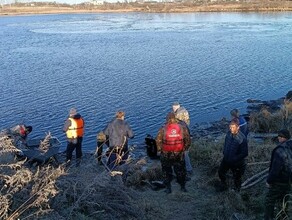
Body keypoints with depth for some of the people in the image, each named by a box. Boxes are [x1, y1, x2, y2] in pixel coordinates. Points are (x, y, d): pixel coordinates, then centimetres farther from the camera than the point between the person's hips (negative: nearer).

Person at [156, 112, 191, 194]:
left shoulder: (163, 129, -14)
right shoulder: (182, 128, -9)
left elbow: (158, 142, -10)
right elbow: (188, 141, -3)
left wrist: (160, 150, 7)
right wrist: (183, 149, 11)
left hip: (166, 155, -1)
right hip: (179, 155, 1)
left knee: (166, 171, 17)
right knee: (180, 171, 19)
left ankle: (168, 188, 25)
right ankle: (183, 187, 31)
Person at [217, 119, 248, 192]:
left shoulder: (242, 138, -31)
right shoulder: (229, 133, -12)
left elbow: (245, 153, -25)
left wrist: (234, 159, -24)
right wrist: (224, 152, 3)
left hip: (236, 163, -6)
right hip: (226, 159, 6)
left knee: (236, 178, 17)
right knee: (221, 172, 25)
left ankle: (237, 191, 44)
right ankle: (224, 186, 53)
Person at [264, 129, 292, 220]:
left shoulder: (280, 150, -27)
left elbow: (275, 169, -27)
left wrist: (269, 180, -15)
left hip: (278, 182, -8)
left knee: (269, 202, 6)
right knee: (283, 202, 22)